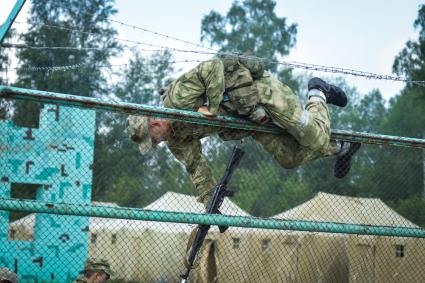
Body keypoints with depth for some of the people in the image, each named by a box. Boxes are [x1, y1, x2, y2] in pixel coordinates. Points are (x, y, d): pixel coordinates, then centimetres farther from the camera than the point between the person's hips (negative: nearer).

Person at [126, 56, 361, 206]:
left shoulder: (177, 98, -26)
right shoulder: (176, 138, 1)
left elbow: (214, 66, -32)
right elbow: (196, 167, 7)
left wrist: (212, 107, -31)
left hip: (260, 91, -8)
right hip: (246, 119, 8)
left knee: (316, 139, -9)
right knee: (291, 159, 4)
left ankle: (317, 95, 18)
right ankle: (340, 147, 24)